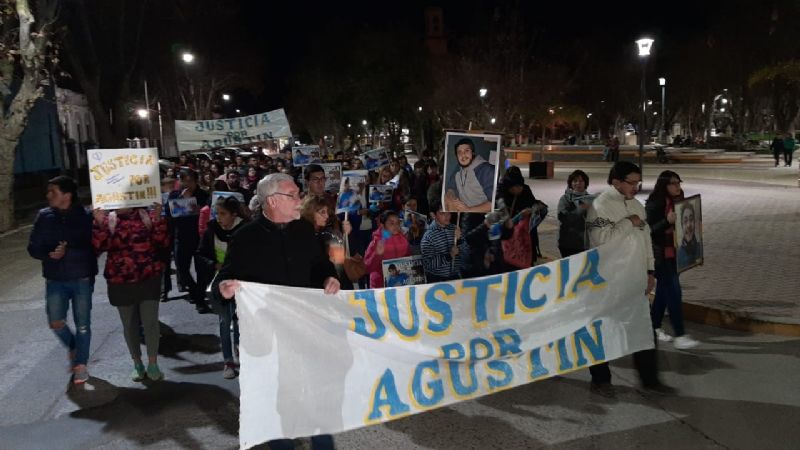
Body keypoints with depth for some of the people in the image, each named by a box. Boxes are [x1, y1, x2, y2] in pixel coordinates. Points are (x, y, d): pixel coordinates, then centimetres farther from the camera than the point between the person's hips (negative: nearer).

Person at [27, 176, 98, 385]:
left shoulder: (84, 217, -9)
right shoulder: (44, 216, -1)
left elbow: (92, 248, -10)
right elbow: (33, 248, 0)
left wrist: (68, 251, -21)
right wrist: (50, 254, -17)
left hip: (81, 279, -2)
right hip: (55, 280, 2)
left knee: (82, 324, 5)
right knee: (56, 322, -4)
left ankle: (81, 364, 22)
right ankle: (72, 347, 28)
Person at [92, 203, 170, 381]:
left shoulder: (148, 215, 1)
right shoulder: (107, 219, 3)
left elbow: (163, 242, -7)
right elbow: (98, 246, -8)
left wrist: (158, 219, -17)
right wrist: (99, 223, -18)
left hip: (149, 279, -1)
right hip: (120, 282, 1)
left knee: (150, 321, -2)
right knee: (129, 324, 11)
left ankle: (153, 364, 11)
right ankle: (137, 364, 26)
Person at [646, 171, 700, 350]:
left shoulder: (678, 202, 10)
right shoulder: (654, 204, -15)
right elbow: (649, 230, -20)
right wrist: (667, 221, -31)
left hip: (674, 253, 8)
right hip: (660, 254, -8)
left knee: (663, 290, 15)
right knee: (673, 291, -9)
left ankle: (655, 328, 27)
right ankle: (680, 336, -6)